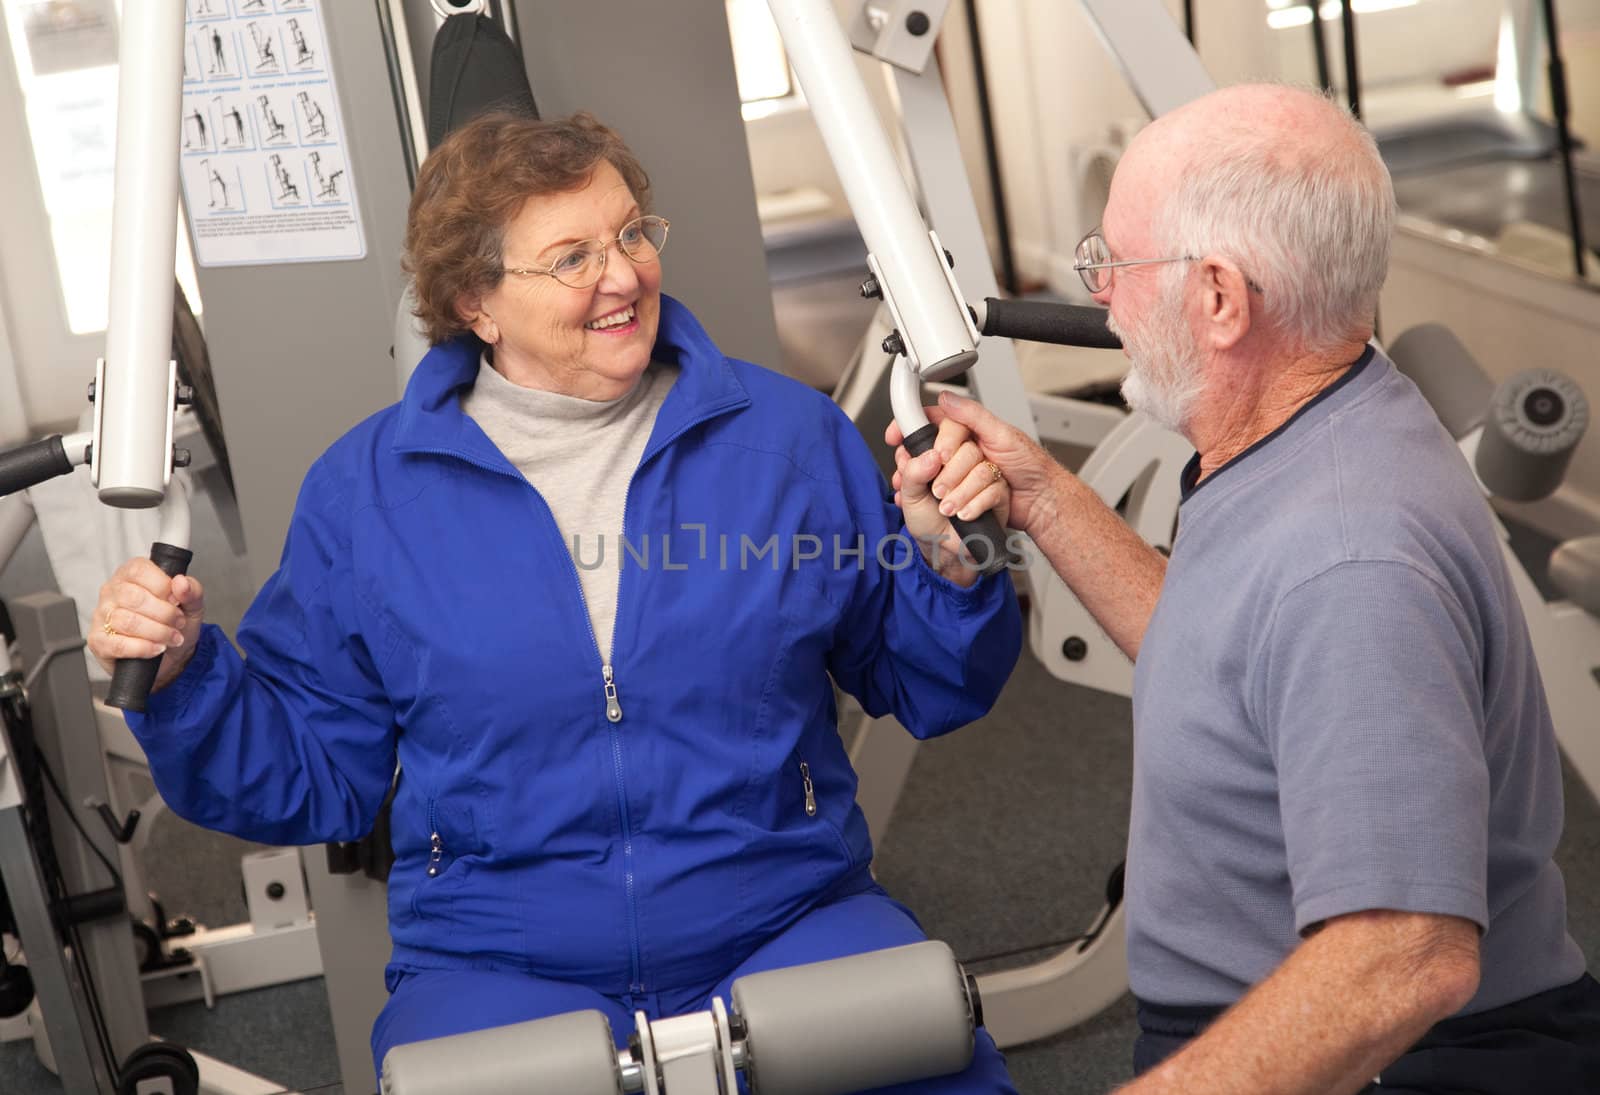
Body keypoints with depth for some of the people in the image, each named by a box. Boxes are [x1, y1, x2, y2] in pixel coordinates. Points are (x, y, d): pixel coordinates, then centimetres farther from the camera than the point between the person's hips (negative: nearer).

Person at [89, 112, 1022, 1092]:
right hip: (499, 969, 0)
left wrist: (950, 561, -9)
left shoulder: (790, 434, 4)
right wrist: (182, 678, -8)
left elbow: (929, 689, 10)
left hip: (788, 929, 0)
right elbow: (310, 773, 8)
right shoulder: (366, 491, 3)